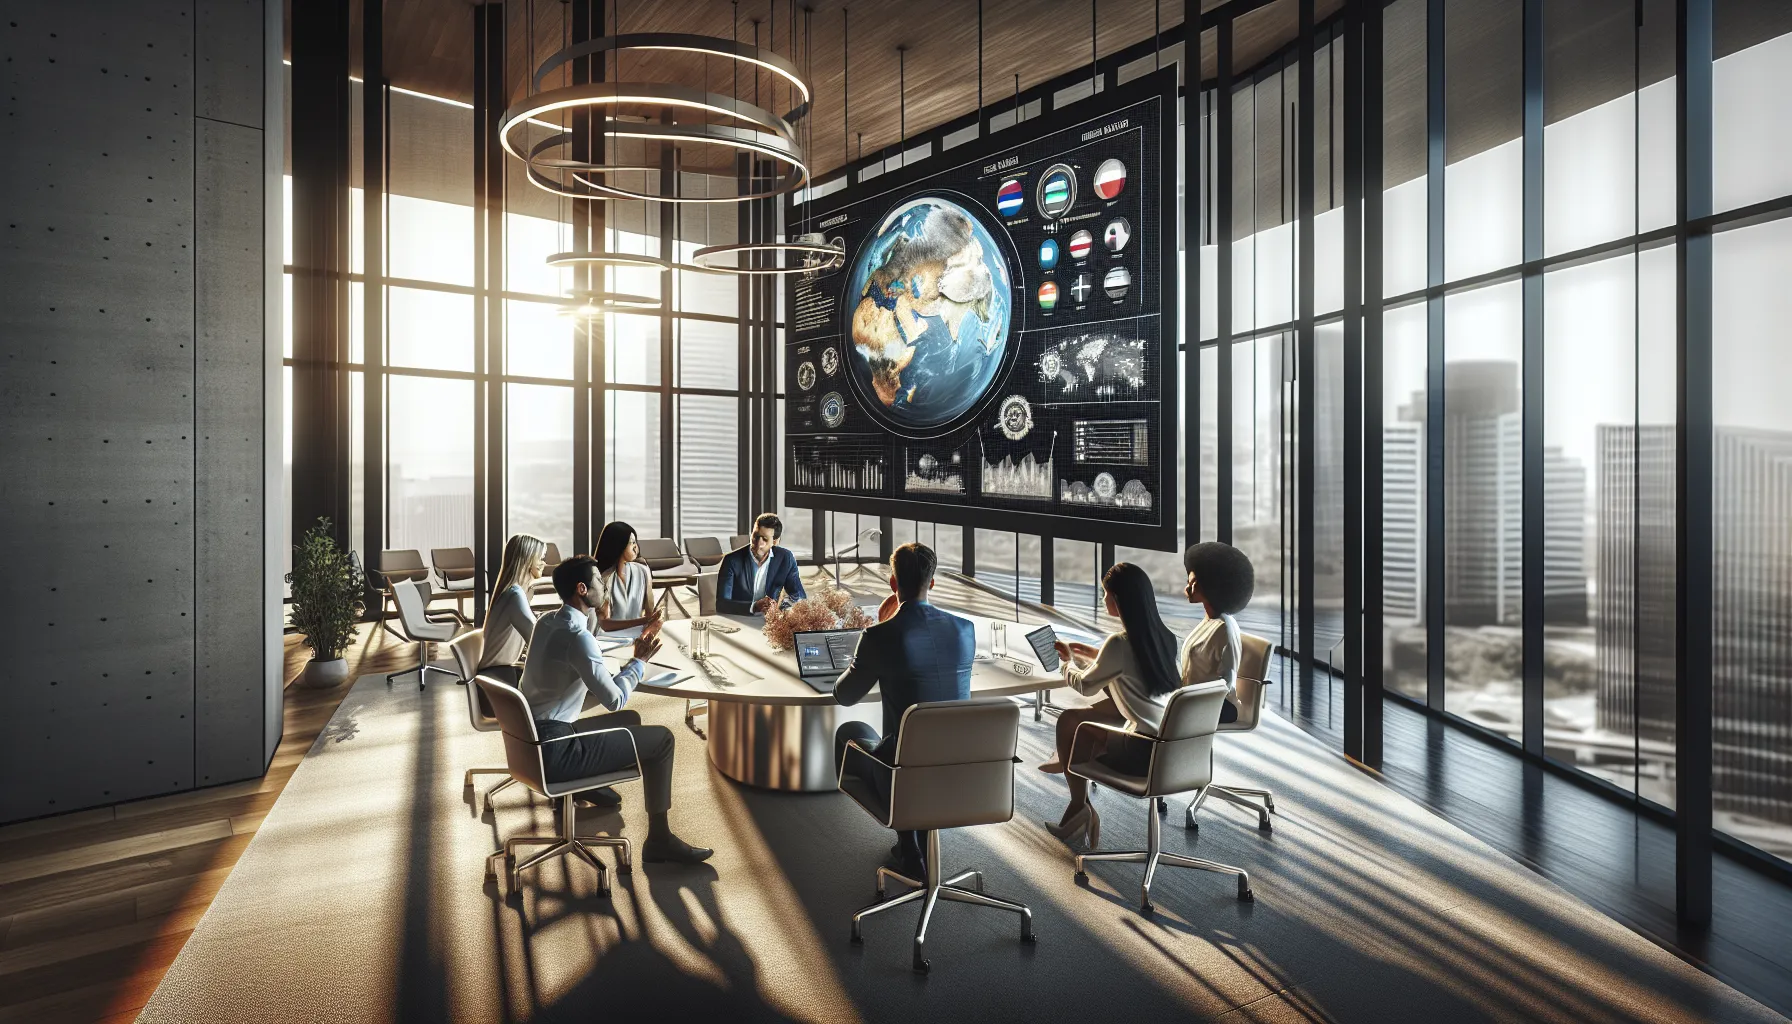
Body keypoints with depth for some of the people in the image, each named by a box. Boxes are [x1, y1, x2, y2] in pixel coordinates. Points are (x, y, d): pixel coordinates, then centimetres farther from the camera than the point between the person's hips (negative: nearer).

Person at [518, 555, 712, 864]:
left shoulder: (546, 621, 6)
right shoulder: (578, 636, -22)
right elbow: (614, 700, -19)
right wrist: (640, 660, -5)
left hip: (533, 737, 9)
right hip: (554, 751, -9)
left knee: (630, 720, 24)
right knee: (662, 738, -4)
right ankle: (659, 840, 4)